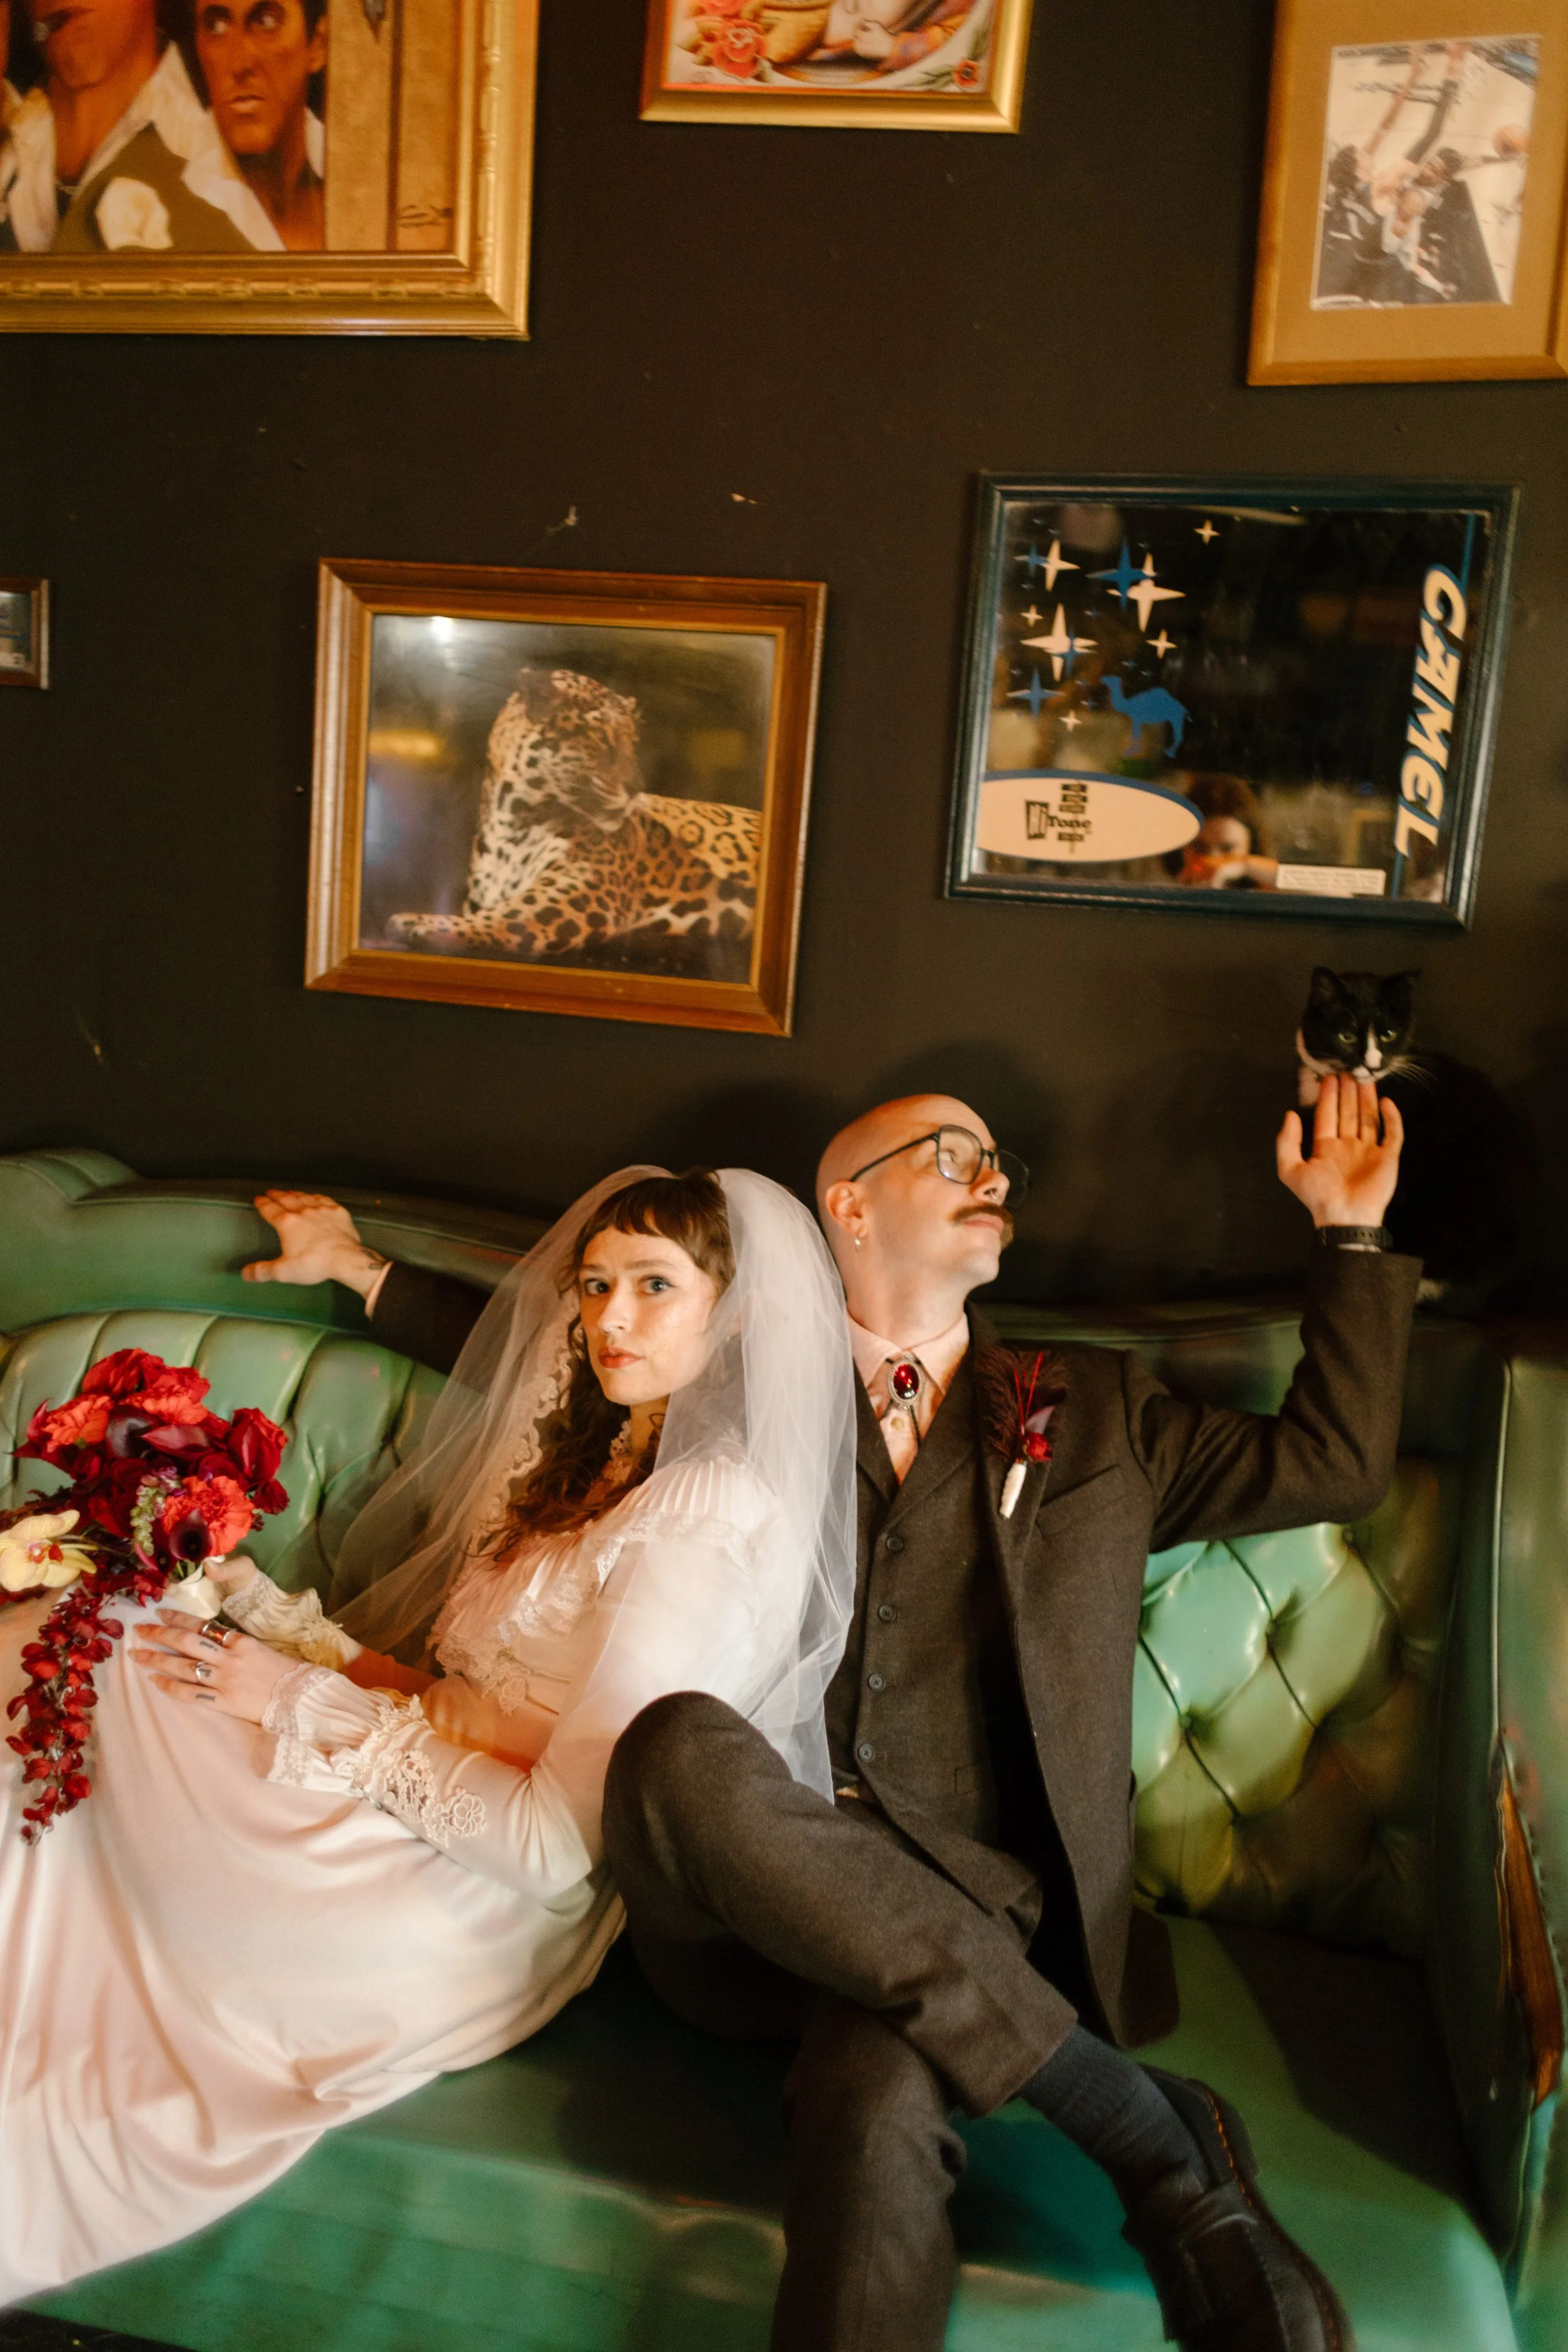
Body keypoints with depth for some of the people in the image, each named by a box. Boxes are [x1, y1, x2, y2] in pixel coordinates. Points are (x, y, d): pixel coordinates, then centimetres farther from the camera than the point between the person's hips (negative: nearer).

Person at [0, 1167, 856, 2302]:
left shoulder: (708, 1524, -19)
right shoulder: (596, 1461, 9)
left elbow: (555, 1845, -22)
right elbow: (460, 1695, 9)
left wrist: (306, 1704, -14)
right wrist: (250, 1609, -2)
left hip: (473, 1905, -8)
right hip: (421, 1796, 8)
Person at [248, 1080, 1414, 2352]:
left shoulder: (1095, 1411, 21)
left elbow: (1333, 1464, 19)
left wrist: (1352, 1229, 18)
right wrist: (369, 1273, 32)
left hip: (965, 1926, -1)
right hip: (739, 1908, 2)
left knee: (877, 2101, -37)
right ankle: (1153, 2128, -24)